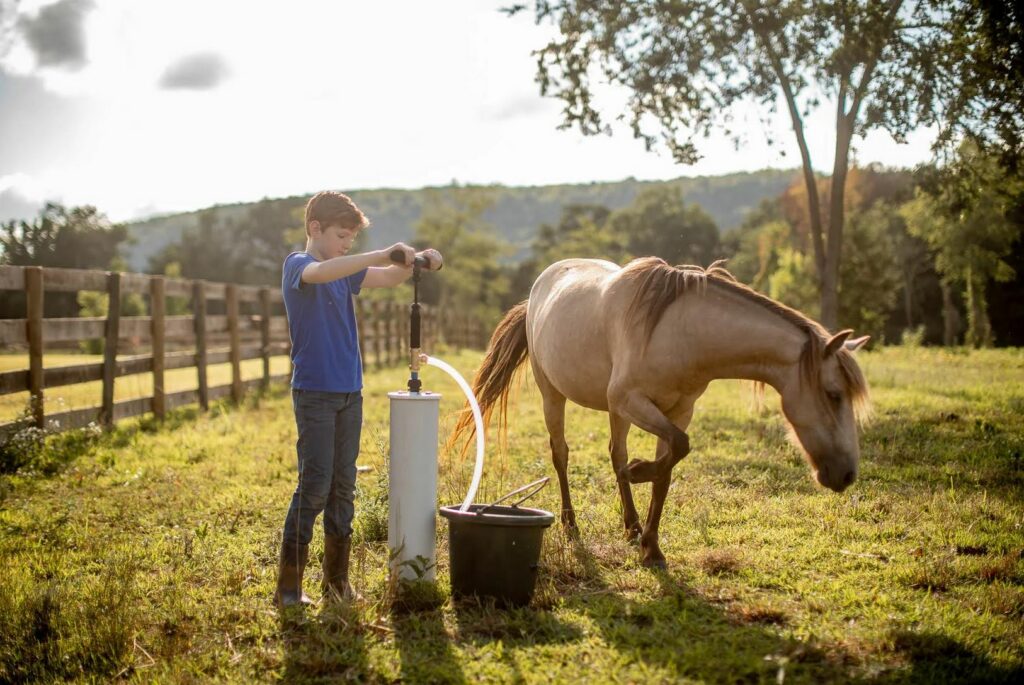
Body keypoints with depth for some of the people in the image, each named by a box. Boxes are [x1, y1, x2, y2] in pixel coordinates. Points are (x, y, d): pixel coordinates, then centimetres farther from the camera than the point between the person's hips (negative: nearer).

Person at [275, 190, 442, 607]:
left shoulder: (345, 272, 13)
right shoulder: (297, 264, -7)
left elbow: (388, 279, 12)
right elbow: (321, 272, -30)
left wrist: (417, 262, -9)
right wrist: (382, 255, -34)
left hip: (349, 392, 7)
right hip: (314, 392, -7)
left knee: (344, 485, 9)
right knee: (315, 484, -9)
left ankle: (337, 579, 17)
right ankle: (288, 584, -1)